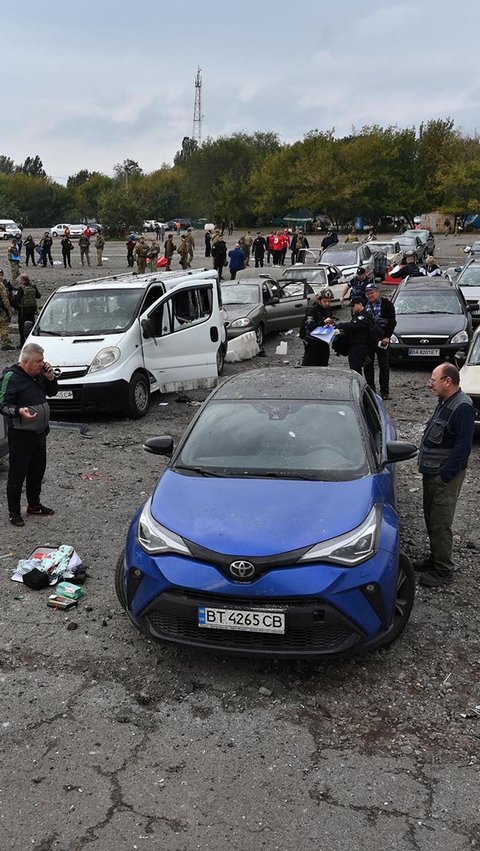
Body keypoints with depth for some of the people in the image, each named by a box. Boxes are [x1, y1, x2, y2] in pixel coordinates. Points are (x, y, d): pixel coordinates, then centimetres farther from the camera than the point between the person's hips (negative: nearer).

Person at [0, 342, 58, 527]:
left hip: (39, 432, 8)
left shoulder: (38, 374, 7)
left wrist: (50, 378, -1)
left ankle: (34, 505, 35)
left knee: (38, 470, 18)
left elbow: (52, 392, 19)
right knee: (17, 474, 0)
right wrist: (19, 411, -37)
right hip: (21, 434, -8)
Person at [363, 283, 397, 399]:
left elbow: (392, 321, -4)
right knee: (367, 365, 6)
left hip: (381, 339, -4)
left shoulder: (386, 304, -1)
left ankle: (384, 392, 4)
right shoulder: (364, 305, 11)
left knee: (384, 365, 1)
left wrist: (387, 337, -13)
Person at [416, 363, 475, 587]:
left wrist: (445, 476, -20)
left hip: (445, 476, -9)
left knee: (440, 524, -1)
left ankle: (443, 571, 11)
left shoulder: (463, 407, -21)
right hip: (432, 472, 9)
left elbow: (462, 447, -23)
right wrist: (426, 467, 15)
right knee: (431, 519, 19)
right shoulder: (445, 402, 9)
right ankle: (435, 559, 34)